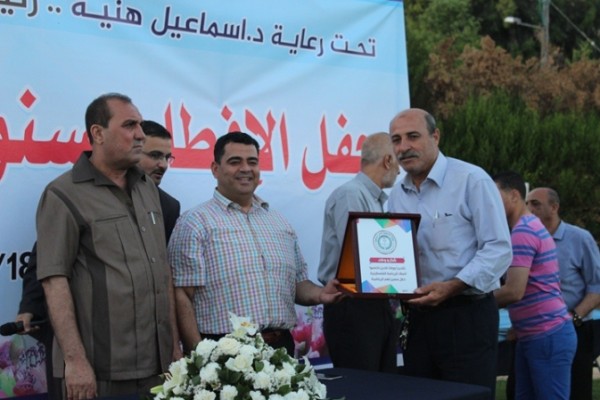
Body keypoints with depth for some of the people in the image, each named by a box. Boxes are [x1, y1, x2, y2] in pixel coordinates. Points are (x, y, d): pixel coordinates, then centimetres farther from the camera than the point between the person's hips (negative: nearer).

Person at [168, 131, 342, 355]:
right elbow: (182, 296, -9)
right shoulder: (195, 223, -3)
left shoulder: (279, 222, 16)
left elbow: (297, 283, 20)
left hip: (280, 347, 5)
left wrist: (319, 294, -1)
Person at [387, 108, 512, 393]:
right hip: (417, 318, 6)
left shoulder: (472, 180, -9)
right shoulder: (397, 195, 12)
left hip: (467, 316, -6)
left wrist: (451, 287, -24)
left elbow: (498, 249, -14)